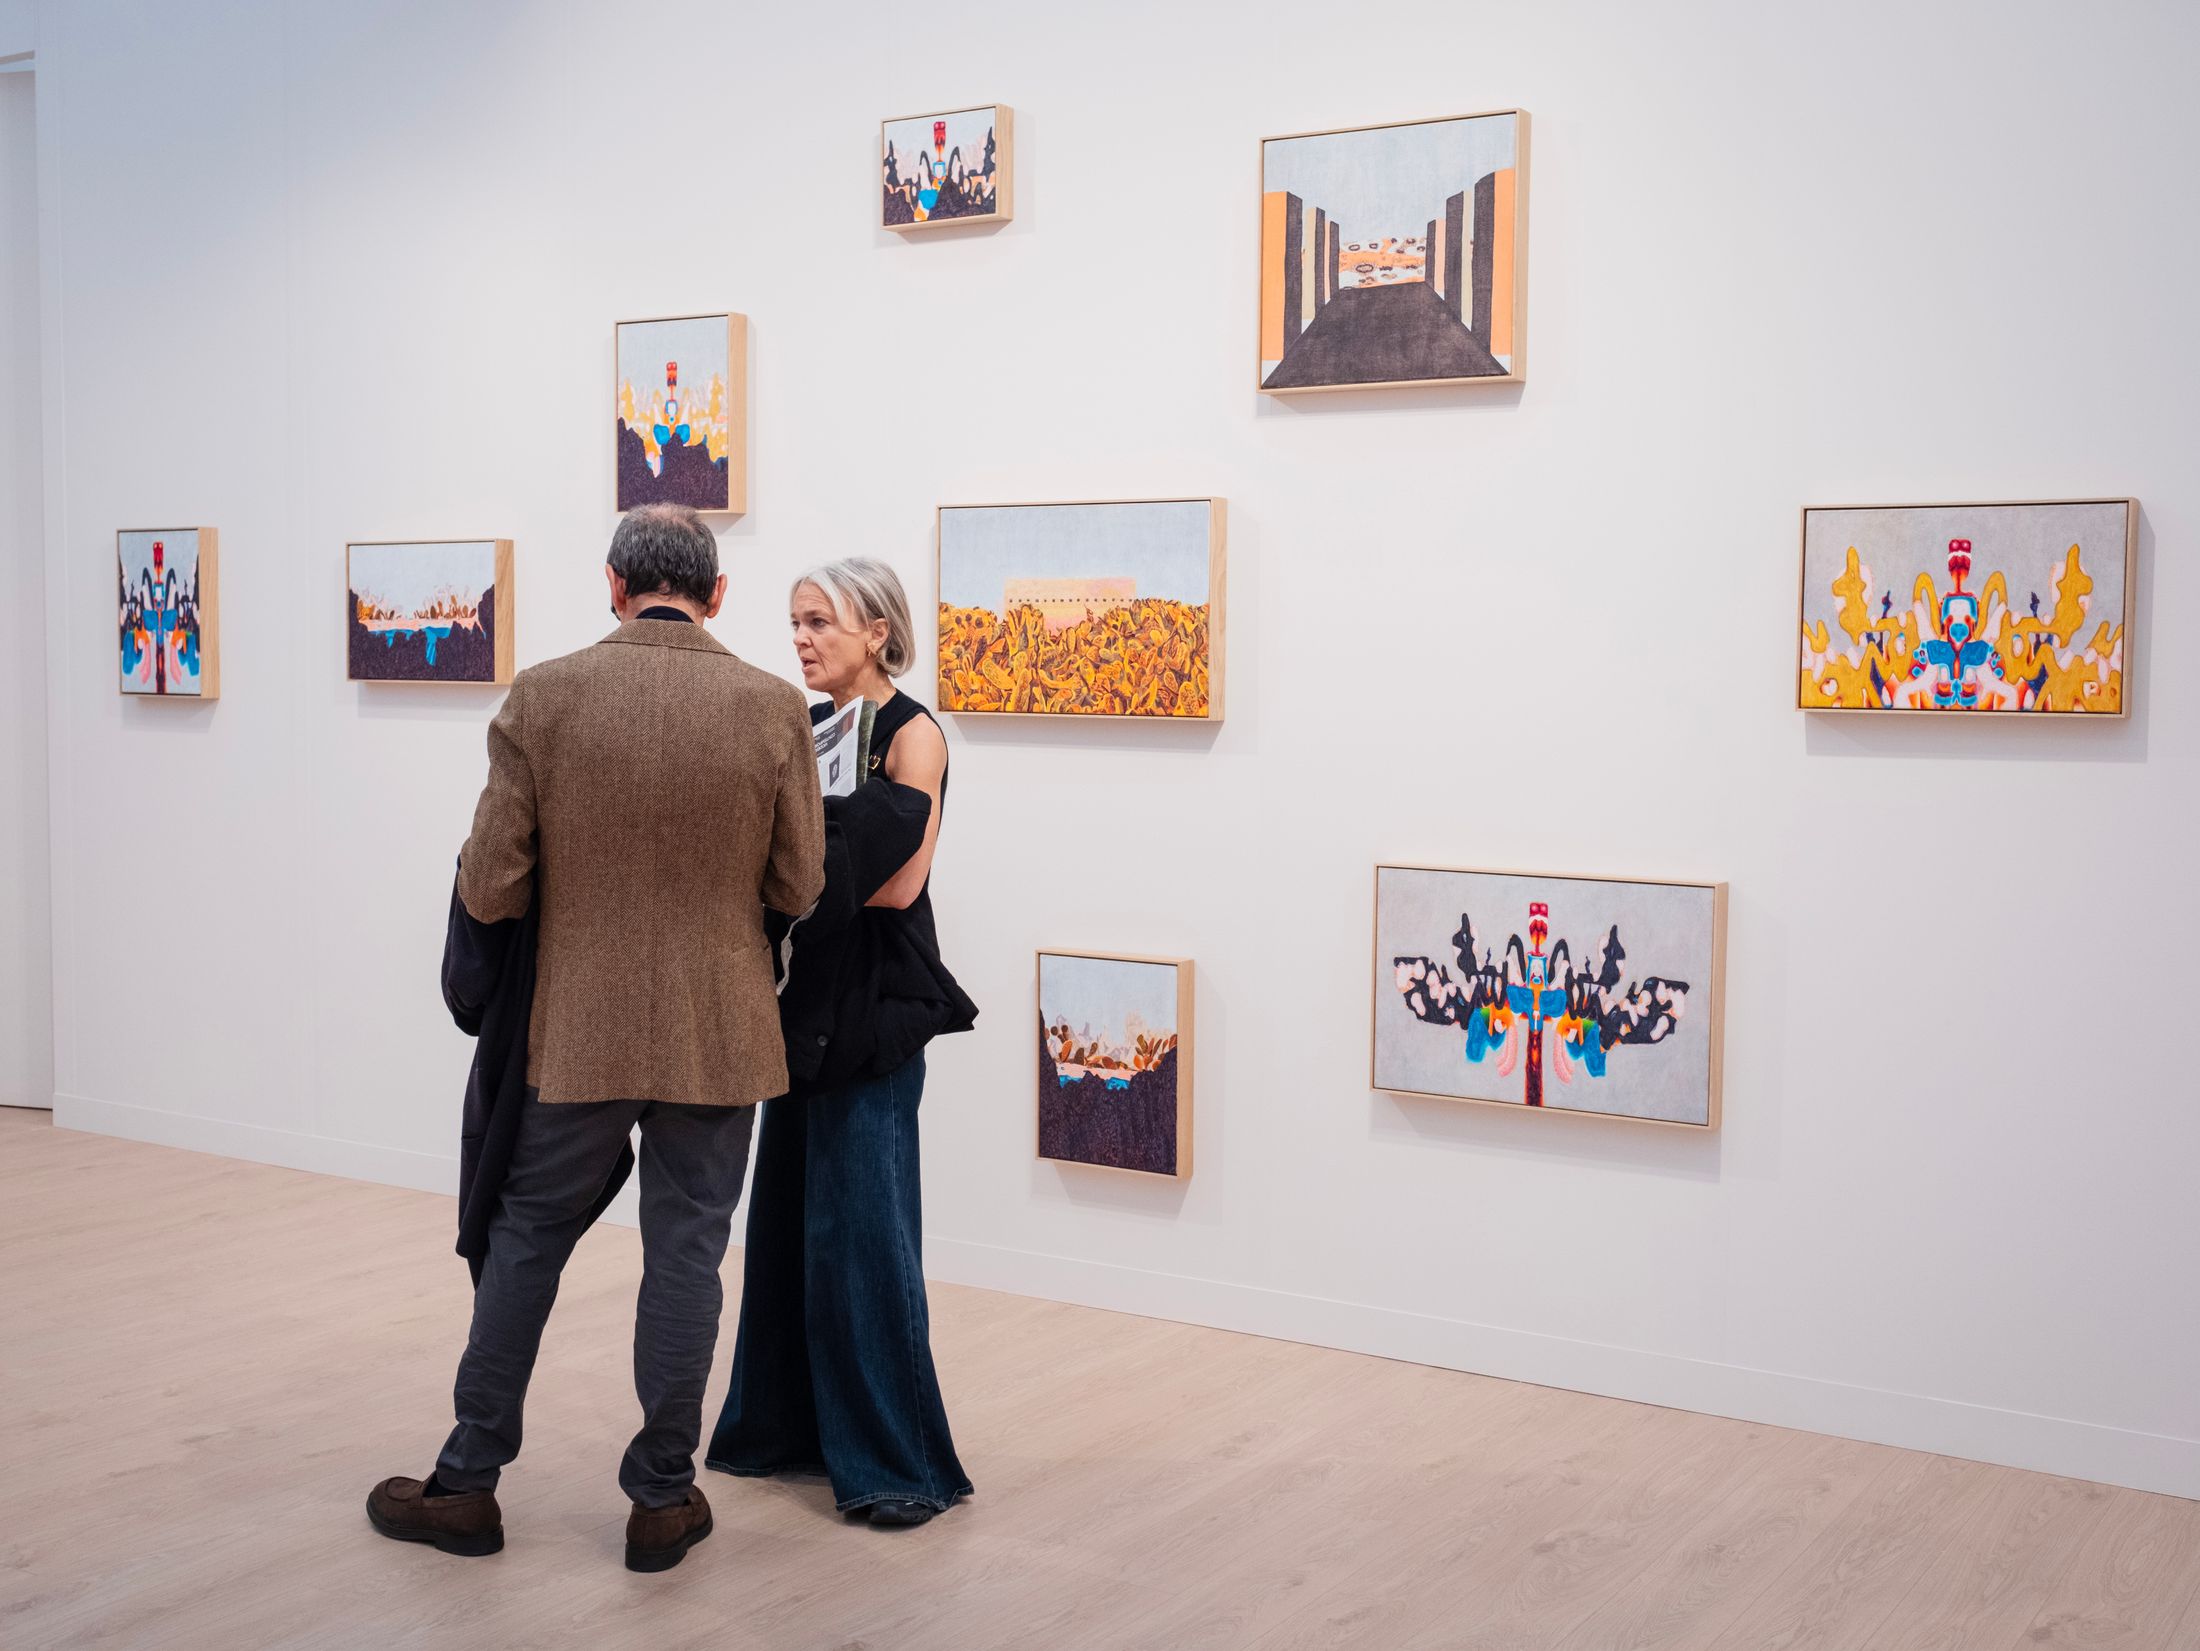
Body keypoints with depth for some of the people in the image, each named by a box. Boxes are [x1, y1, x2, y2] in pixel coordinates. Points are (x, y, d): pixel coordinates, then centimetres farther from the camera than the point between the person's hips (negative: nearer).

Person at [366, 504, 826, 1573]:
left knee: (526, 1241, 15)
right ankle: (663, 1498, 19)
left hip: (578, 1031, 0)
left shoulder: (541, 698, -8)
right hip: (717, 1036, 0)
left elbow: (488, 893, -8)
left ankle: (467, 1484, 25)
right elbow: (797, 890, -2)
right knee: (684, 1254, 10)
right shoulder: (772, 708, -8)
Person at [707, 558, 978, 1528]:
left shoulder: (911, 735, -8)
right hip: (804, 993, 8)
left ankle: (896, 1461, 2)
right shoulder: (810, 731, 13)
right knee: (786, 1212, 12)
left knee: (861, 1224, -7)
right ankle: (791, 1424, 24)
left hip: (873, 1004, -8)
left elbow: (895, 883, -18)